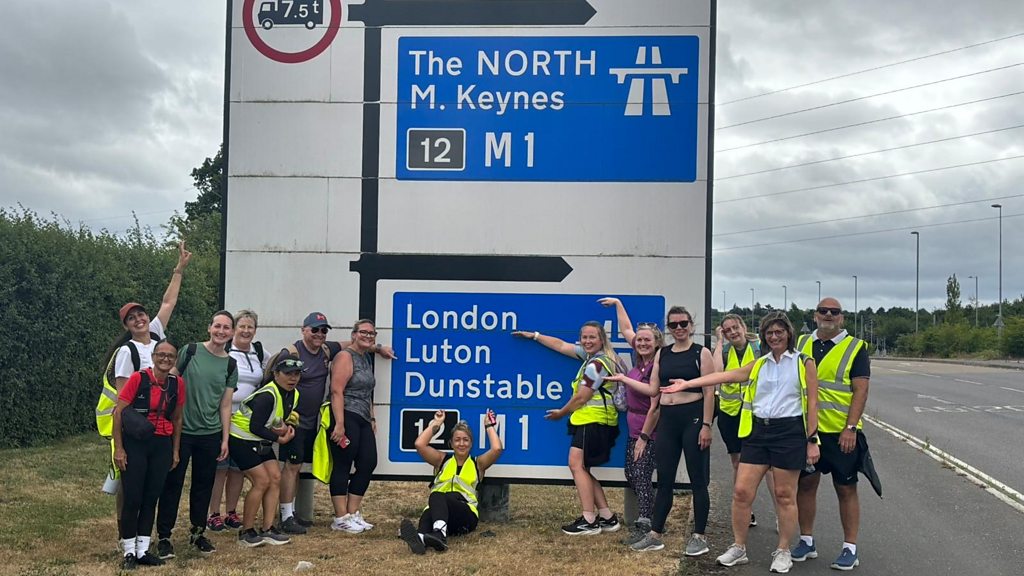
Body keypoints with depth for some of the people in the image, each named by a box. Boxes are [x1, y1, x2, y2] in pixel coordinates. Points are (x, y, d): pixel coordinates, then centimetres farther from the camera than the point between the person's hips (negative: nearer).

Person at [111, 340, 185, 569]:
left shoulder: (177, 383, 1)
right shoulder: (138, 378, -12)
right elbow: (118, 412, -10)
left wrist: (175, 450, 12)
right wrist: (118, 448, -11)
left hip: (162, 445, 4)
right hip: (135, 443, -4)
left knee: (151, 498, 9)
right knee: (132, 498, -1)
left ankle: (142, 549, 19)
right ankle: (129, 551, 12)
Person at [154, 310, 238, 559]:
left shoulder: (230, 366, 6)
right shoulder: (190, 351, -4)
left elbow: (225, 406, 9)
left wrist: (225, 439, 7)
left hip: (210, 434, 3)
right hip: (180, 430, -3)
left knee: (204, 485, 11)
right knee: (172, 484, 1)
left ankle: (197, 533, 26)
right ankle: (163, 537, 11)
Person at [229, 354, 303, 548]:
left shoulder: (293, 395, 1)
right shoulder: (267, 395, -27)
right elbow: (255, 427, -26)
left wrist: (286, 428, -7)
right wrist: (279, 438, -18)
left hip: (261, 442, 9)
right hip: (241, 439, -9)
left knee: (275, 478, 0)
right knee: (262, 481, -13)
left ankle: (268, 530, 7)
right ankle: (246, 532, 0)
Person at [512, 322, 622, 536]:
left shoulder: (595, 365, -14)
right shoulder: (591, 355, 15)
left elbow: (581, 398, -12)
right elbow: (561, 345, 25)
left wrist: (561, 413, 4)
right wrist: (533, 335, 28)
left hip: (593, 421, -10)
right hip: (592, 421, 10)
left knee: (577, 465, -13)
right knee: (582, 469, 9)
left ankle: (589, 521, -14)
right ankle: (607, 518, 9)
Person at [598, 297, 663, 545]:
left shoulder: (657, 368, -17)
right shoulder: (639, 361, 6)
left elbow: (655, 407, -18)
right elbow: (625, 329, 21)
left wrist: (644, 437, -16)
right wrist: (617, 303, 28)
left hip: (649, 431, -9)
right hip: (634, 429, 9)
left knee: (641, 475, -10)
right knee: (631, 474, 11)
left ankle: (644, 527, -7)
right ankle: (649, 516, 22)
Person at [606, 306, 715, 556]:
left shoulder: (701, 353, -3)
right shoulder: (662, 354, 12)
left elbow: (709, 392, -8)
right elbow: (653, 389, 12)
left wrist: (706, 425, -14)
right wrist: (623, 379, 13)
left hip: (693, 418, -5)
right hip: (667, 419, 5)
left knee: (697, 480, 1)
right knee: (664, 481, 10)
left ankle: (699, 537, 10)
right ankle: (655, 535, 17)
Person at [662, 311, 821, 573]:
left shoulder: (804, 362, 2)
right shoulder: (759, 365, 13)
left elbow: (812, 403, 0)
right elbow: (725, 375, 5)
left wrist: (812, 440, -5)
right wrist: (687, 384, -3)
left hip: (789, 432, -4)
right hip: (757, 431, 4)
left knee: (785, 495, 2)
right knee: (741, 491, 1)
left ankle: (783, 551, 17)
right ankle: (738, 548, 14)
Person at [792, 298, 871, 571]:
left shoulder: (855, 348, -2)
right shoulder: (801, 344, 10)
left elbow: (860, 391, -8)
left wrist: (850, 428, -17)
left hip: (841, 432, -4)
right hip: (806, 428, 4)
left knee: (846, 488, 3)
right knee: (806, 484, 9)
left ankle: (850, 548, 11)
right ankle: (807, 541, 22)